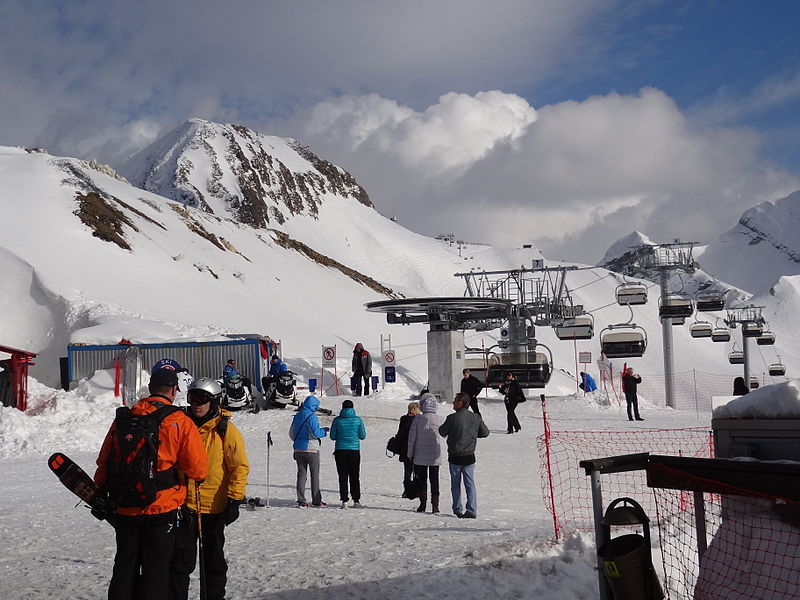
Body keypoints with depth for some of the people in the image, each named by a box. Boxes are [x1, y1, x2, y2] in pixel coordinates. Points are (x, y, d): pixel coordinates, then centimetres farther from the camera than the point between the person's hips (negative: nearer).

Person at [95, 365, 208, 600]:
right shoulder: (180, 422, -9)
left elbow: (104, 462, 8)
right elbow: (198, 468, -11)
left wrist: (101, 495, 21)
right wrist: (199, 477, 12)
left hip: (125, 509, 4)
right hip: (162, 510, -3)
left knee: (125, 565, 16)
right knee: (156, 568, 6)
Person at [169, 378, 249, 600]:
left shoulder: (226, 430, -6)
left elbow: (240, 466, -7)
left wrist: (234, 500, -13)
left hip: (214, 508, -3)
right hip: (184, 506, 3)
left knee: (213, 560, 11)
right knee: (179, 559, 3)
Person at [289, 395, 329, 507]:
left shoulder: (297, 416, 8)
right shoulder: (311, 417, -13)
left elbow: (291, 433, 13)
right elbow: (315, 433, -17)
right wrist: (324, 431, 1)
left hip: (298, 449, 6)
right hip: (311, 449, -6)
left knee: (301, 474, 8)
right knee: (315, 475, 3)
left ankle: (301, 501, 4)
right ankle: (316, 501, 5)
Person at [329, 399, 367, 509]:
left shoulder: (337, 420, -3)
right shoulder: (357, 420, -2)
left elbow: (333, 436, 2)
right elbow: (363, 436, 2)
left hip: (340, 451, 0)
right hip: (354, 450, 0)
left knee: (343, 477, 4)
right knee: (354, 477, 11)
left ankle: (344, 501, -2)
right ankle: (356, 500, 11)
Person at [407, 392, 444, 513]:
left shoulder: (417, 419, -10)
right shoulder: (440, 419, -7)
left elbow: (411, 438, -5)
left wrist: (410, 455, 5)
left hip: (420, 457, -1)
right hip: (435, 457, 1)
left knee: (422, 480, 11)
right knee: (434, 481, 10)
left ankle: (423, 504, 8)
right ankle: (435, 505, 8)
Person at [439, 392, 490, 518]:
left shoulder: (452, 418, -15)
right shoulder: (476, 418, -2)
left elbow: (442, 432, -4)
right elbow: (485, 432, 7)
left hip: (455, 457, -3)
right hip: (469, 456, 3)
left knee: (455, 484, 13)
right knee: (470, 484, 8)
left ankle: (458, 510, 18)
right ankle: (472, 511, 0)